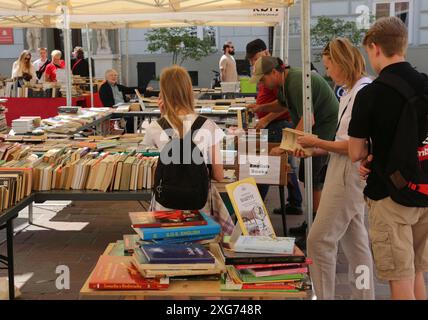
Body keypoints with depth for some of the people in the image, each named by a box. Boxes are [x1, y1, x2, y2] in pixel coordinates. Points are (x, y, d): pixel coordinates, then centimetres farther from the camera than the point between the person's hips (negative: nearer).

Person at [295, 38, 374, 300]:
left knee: (319, 240, -5)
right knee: (354, 242, 15)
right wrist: (314, 150, 7)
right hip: (343, 173, 10)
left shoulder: (364, 92, -17)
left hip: (349, 175, -10)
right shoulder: (350, 93, 12)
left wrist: (317, 142, -10)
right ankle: (364, 295, 26)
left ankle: (324, 295, 5)